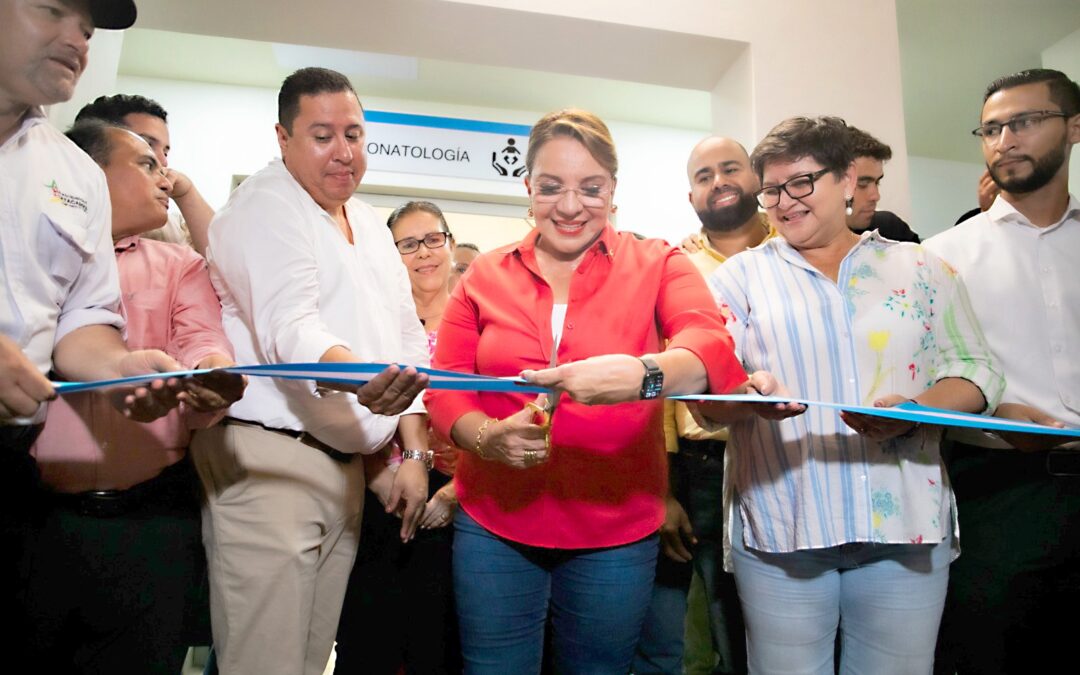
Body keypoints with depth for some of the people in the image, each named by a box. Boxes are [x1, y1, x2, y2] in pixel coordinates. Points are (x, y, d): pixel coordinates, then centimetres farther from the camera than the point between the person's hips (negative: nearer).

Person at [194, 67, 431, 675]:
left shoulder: (370, 224, 19)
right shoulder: (266, 207, -4)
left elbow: (407, 339, 17)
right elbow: (289, 325, -21)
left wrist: (415, 452, 9)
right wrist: (358, 377, -42)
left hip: (347, 464, 7)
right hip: (268, 454, -7)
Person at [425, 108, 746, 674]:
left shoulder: (658, 265, -1)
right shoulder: (484, 276, 4)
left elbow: (713, 348, -18)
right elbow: (444, 387, 2)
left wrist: (642, 374, -40)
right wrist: (486, 435, -20)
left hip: (616, 531, -1)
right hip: (493, 525, 2)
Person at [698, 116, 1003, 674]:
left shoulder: (919, 268, 10)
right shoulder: (740, 276, 5)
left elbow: (973, 370, 7)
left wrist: (914, 413, -15)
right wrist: (750, 393, -25)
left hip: (908, 525, 2)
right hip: (780, 528, -1)